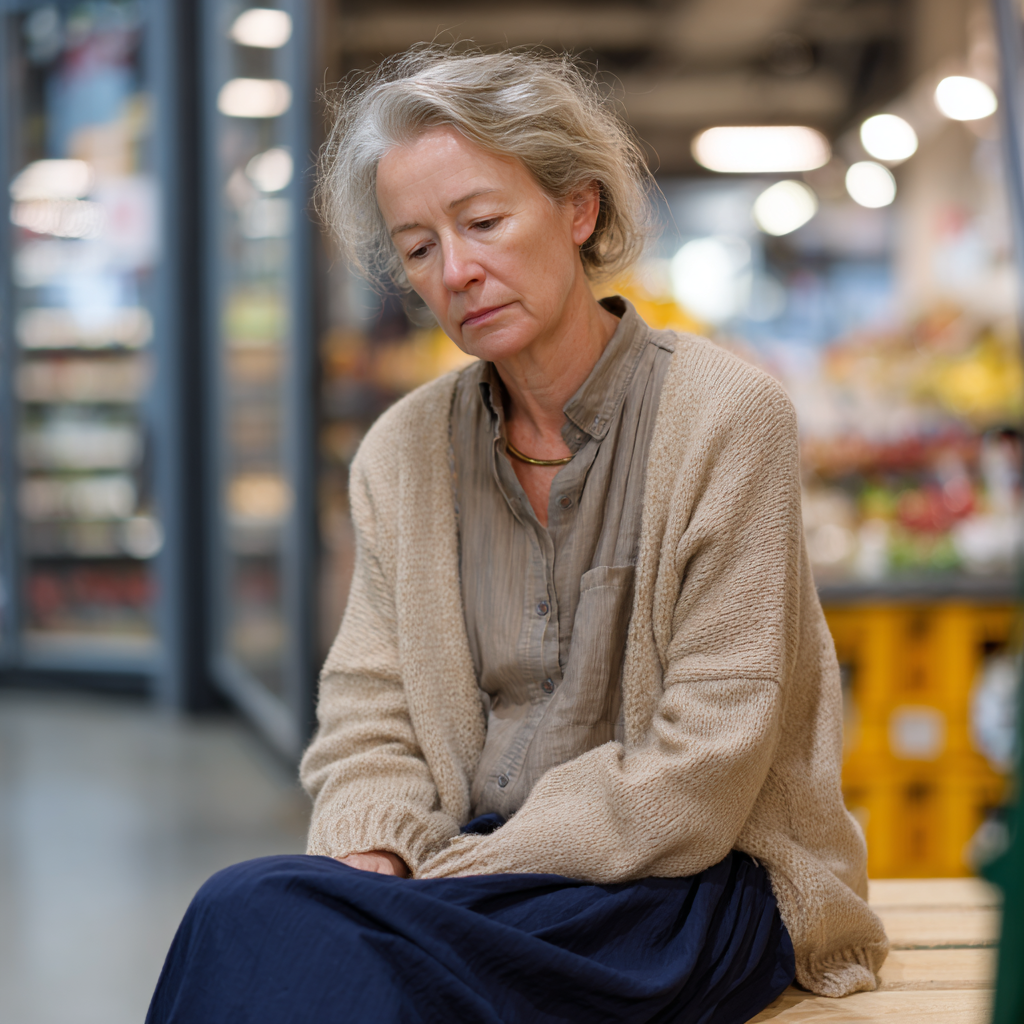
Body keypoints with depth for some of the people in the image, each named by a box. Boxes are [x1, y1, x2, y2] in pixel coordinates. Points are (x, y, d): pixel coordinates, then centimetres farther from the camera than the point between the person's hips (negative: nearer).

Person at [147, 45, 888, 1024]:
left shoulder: (725, 418, -8)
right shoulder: (401, 454, 9)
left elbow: (700, 770, -12)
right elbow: (369, 715, 9)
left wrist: (457, 873, -15)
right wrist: (371, 858, -13)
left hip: (688, 887, -5)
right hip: (484, 867, 5)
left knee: (254, 914, -30)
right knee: (246, 907, -29)